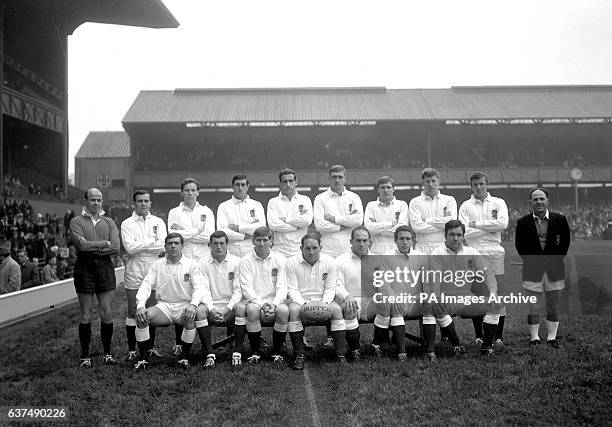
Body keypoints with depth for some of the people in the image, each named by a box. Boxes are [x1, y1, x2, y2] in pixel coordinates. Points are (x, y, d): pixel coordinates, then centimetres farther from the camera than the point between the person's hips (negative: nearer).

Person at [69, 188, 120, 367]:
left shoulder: (109, 222, 11)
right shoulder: (76, 222, 3)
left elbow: (115, 248, -3)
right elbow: (82, 245, -13)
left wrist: (92, 248, -9)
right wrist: (105, 243, -7)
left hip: (105, 268, 2)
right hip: (84, 269, -2)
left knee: (107, 313, 4)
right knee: (85, 315, 3)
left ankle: (107, 353, 17)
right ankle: (85, 356, 15)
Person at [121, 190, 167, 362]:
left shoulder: (158, 222, 9)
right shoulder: (127, 223, 4)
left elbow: (163, 246, -5)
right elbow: (129, 247, -11)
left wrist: (139, 246, -8)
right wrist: (152, 241, -9)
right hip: (134, 273, -2)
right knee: (133, 312, 2)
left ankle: (151, 347, 19)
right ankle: (131, 350, 11)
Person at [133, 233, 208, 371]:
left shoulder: (191, 264, 4)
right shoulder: (157, 265, 10)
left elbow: (198, 287, -4)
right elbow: (146, 285, 2)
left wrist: (193, 304, -25)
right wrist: (140, 306, -18)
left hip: (184, 306, -2)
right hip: (164, 306, 2)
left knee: (191, 318, -35)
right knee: (141, 317, -25)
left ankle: (184, 358, -14)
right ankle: (143, 358, -11)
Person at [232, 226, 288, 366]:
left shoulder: (279, 260, 7)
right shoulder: (246, 261, 3)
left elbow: (282, 287, 1)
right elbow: (247, 288, -6)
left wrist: (274, 304, -18)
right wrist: (261, 304, -21)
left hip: (274, 302, 1)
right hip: (254, 301, -1)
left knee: (284, 310, -32)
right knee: (252, 309, -36)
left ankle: (277, 353, -9)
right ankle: (255, 353, -14)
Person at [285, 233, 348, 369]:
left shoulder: (330, 262, 1)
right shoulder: (292, 263, -4)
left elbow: (330, 288, 0)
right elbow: (292, 290, -6)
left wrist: (324, 303, -20)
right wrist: (303, 304, -24)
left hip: (322, 300, 1)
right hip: (300, 300, -1)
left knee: (336, 309, -29)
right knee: (293, 310, -34)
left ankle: (341, 354, -21)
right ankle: (299, 356, -24)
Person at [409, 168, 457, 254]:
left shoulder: (449, 200, 11)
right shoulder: (415, 202, 8)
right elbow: (416, 226, -7)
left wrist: (427, 220, -3)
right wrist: (443, 225, -5)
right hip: (423, 249, -1)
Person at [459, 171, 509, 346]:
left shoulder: (498, 202, 9)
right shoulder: (466, 206, 7)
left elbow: (503, 224, -8)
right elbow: (465, 233, -6)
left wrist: (477, 224, -6)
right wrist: (491, 228, -5)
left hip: (494, 253, 0)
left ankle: (499, 336, 9)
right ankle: (479, 336, 12)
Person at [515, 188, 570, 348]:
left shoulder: (560, 220, 1)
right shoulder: (523, 223, 0)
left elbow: (565, 242, 9)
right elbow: (519, 245, 7)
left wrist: (557, 258, 3)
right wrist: (530, 260, 1)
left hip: (554, 269, 1)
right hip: (533, 270, -1)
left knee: (553, 306, 9)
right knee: (533, 307, 2)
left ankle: (552, 338, 20)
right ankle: (534, 339, 13)